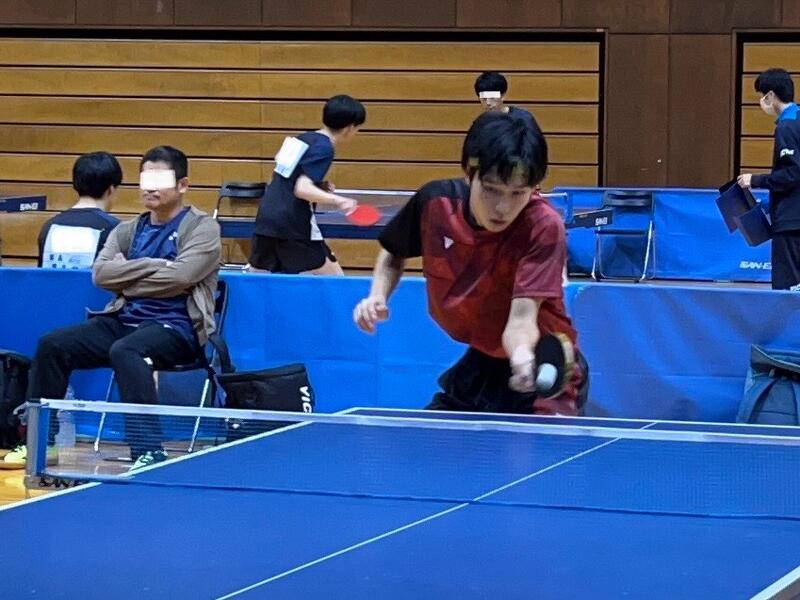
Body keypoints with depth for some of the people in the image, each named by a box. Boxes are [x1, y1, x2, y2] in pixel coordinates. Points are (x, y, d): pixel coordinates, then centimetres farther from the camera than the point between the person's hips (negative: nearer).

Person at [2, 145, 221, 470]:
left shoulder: (201, 227, 2)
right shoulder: (128, 230, 18)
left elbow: (180, 276, -16)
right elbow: (101, 273, 1)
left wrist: (126, 277, -4)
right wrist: (155, 266, -8)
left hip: (175, 327, -6)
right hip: (124, 320, 6)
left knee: (125, 351, -38)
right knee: (52, 345, -12)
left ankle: (149, 452, -43)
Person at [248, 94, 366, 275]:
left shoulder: (304, 138, 14)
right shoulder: (324, 149, -10)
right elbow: (302, 189, -22)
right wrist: (337, 200, -31)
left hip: (265, 219, 8)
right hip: (292, 226, -8)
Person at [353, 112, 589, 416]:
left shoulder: (543, 227, -27)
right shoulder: (434, 202, -13)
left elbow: (521, 319, -36)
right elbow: (393, 254, 9)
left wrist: (524, 358, -56)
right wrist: (378, 297, -10)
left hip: (545, 375, -5)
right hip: (478, 364, 5)